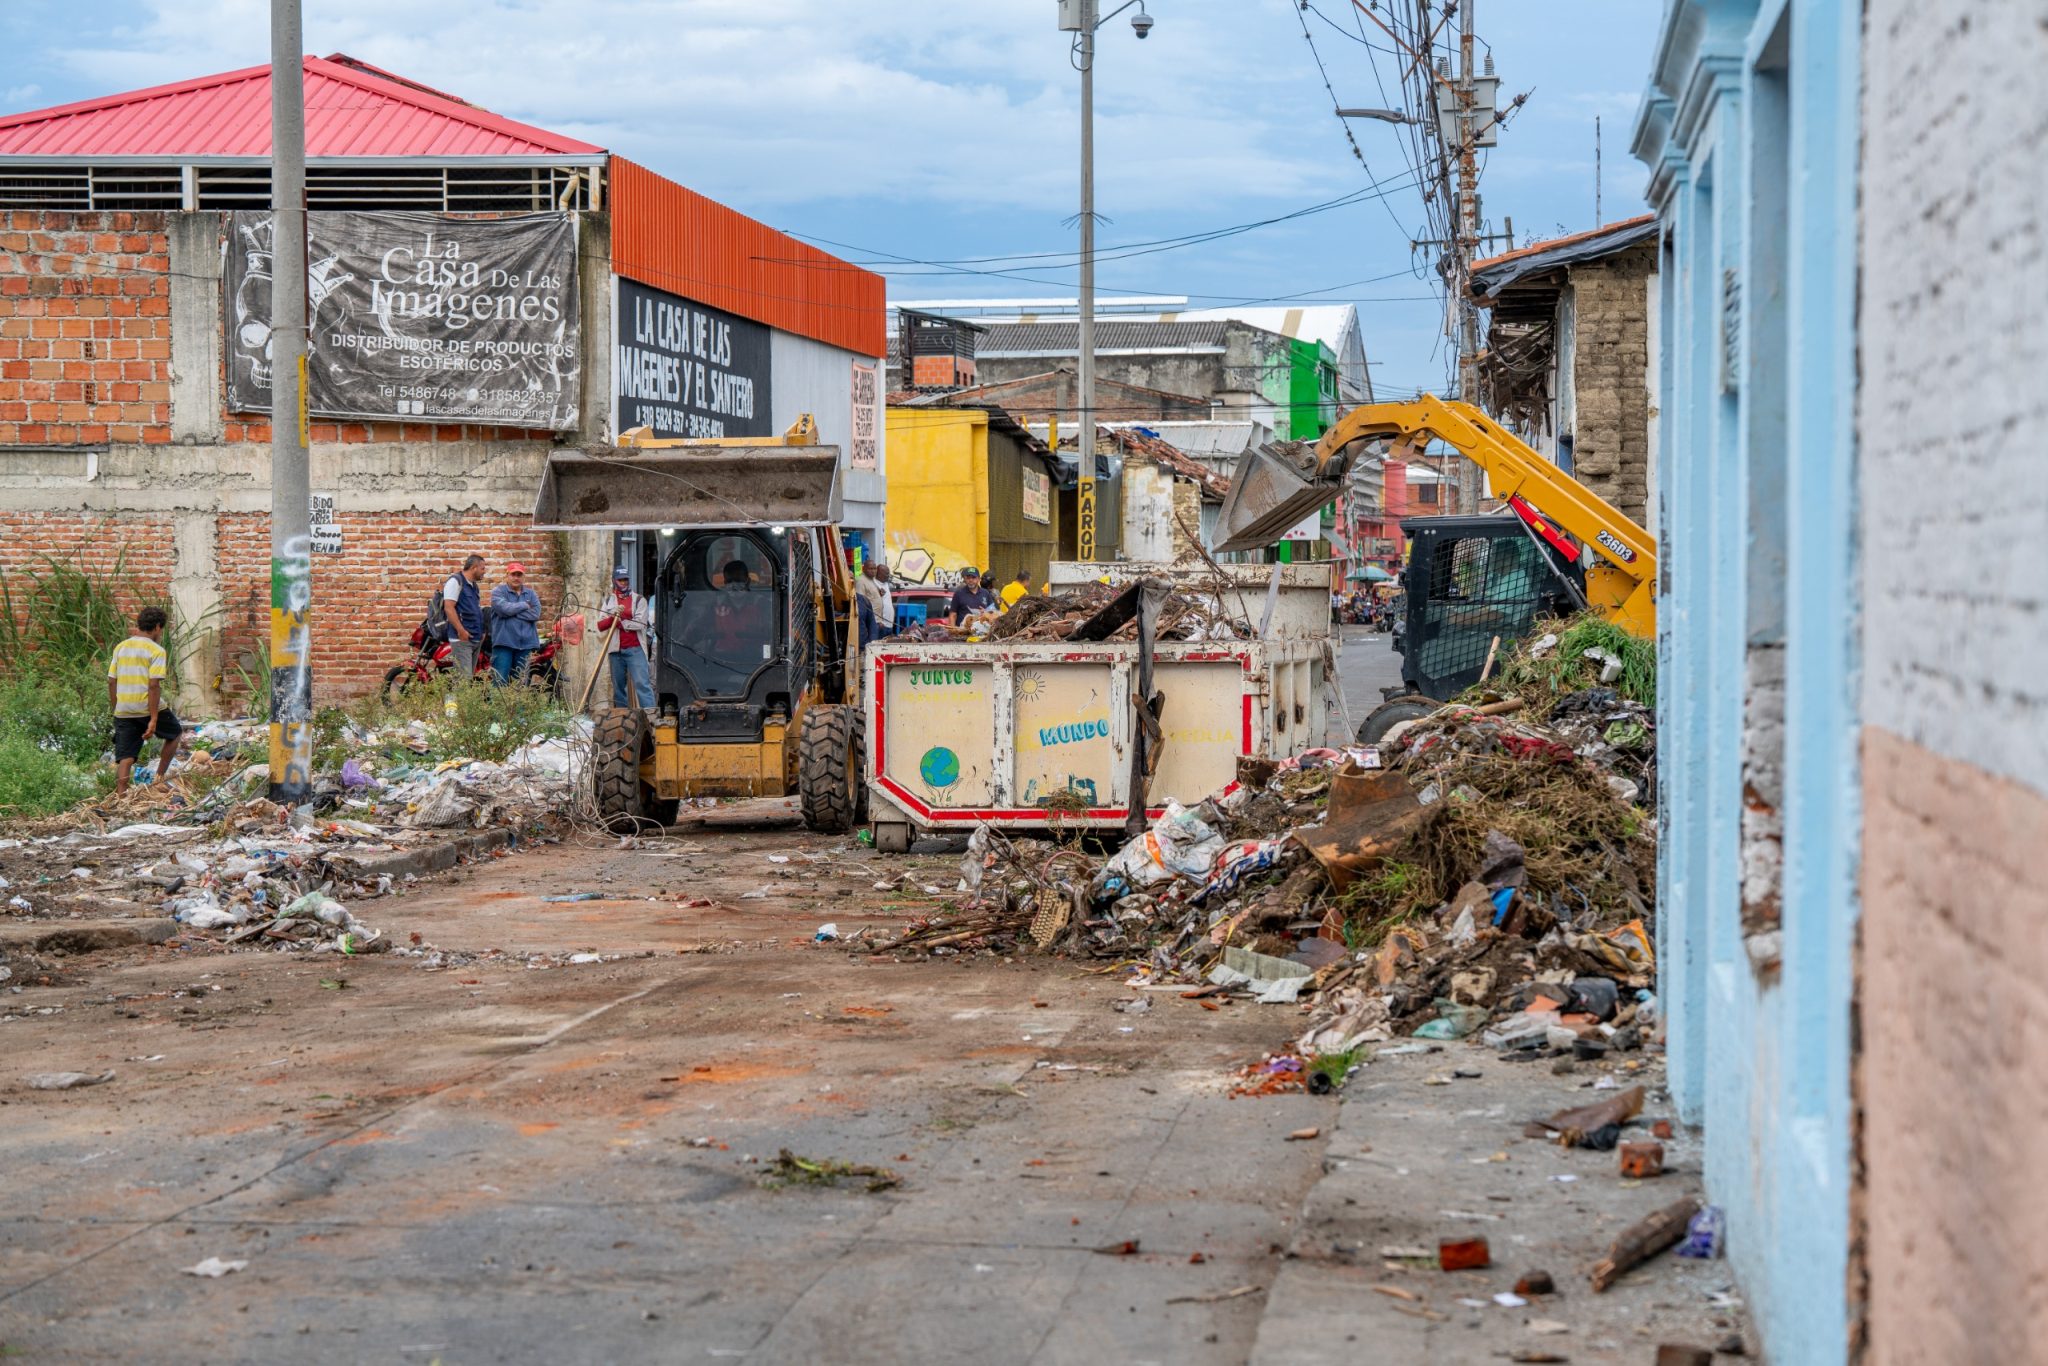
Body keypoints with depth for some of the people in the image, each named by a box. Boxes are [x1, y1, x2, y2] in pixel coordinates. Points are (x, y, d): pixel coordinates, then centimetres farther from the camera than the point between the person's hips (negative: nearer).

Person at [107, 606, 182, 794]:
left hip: (123, 712, 5)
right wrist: (153, 719, -16)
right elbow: (154, 685, -15)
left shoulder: (120, 648, 10)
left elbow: (111, 682, 11)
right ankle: (159, 777, 20)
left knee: (125, 759, 4)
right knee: (174, 733, 22)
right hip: (148, 708, -5)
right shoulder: (156, 651, -8)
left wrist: (115, 710, 20)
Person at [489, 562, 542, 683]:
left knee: (521, 682, 7)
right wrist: (525, 605, -2)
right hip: (504, 643, -4)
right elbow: (505, 608, -16)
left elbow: (535, 613, -4)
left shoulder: (531, 594, 13)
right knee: (500, 681, -9)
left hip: (525, 644, 4)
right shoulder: (498, 592, 2)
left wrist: (513, 611, -10)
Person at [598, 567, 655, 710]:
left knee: (642, 682, -14)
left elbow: (641, 623, -9)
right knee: (618, 686, 7)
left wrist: (622, 622, -4)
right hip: (616, 650, 4)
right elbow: (600, 625, 5)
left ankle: (650, 713, -20)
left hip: (635, 649, -4)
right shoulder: (609, 601, 15)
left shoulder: (639, 600, 4)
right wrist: (612, 616, -13)